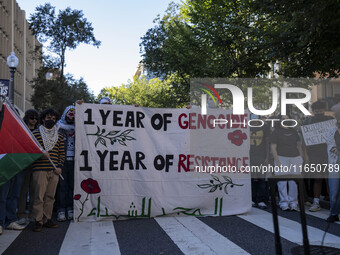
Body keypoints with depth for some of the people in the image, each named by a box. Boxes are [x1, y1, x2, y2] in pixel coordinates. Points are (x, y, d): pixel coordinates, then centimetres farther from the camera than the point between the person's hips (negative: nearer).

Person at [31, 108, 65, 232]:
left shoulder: (59, 136, 15)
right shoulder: (36, 133, 4)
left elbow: (62, 153, 13)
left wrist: (60, 166, 1)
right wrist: (41, 154, -16)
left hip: (54, 171, 4)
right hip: (40, 169, -3)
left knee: (50, 196, 7)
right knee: (39, 196, -5)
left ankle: (47, 219, 17)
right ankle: (38, 221, 4)